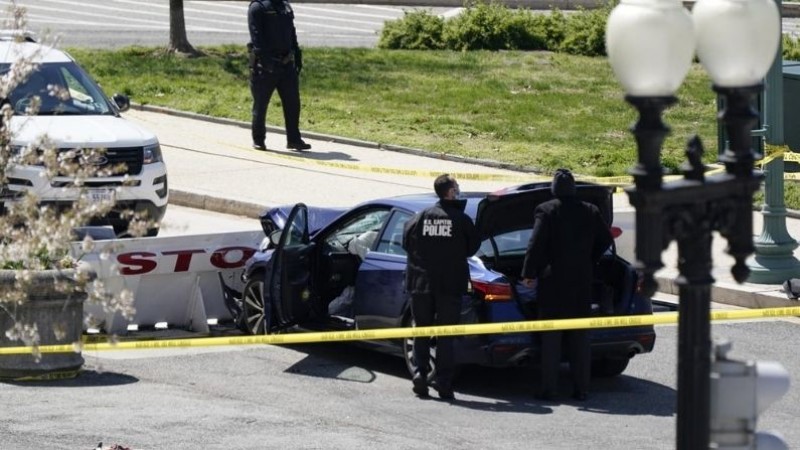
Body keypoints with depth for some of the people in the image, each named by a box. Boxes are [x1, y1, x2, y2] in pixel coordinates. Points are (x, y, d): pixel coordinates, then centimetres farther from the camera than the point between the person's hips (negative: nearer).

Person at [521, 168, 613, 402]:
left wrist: (528, 274, -5)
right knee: (580, 336, 9)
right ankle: (581, 388, 8)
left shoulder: (546, 211, -9)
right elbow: (605, 239, 11)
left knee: (550, 337, 1)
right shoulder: (590, 212, 4)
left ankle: (548, 389, -1)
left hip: (552, 280, -3)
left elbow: (536, 244, -13)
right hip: (581, 280, 3)